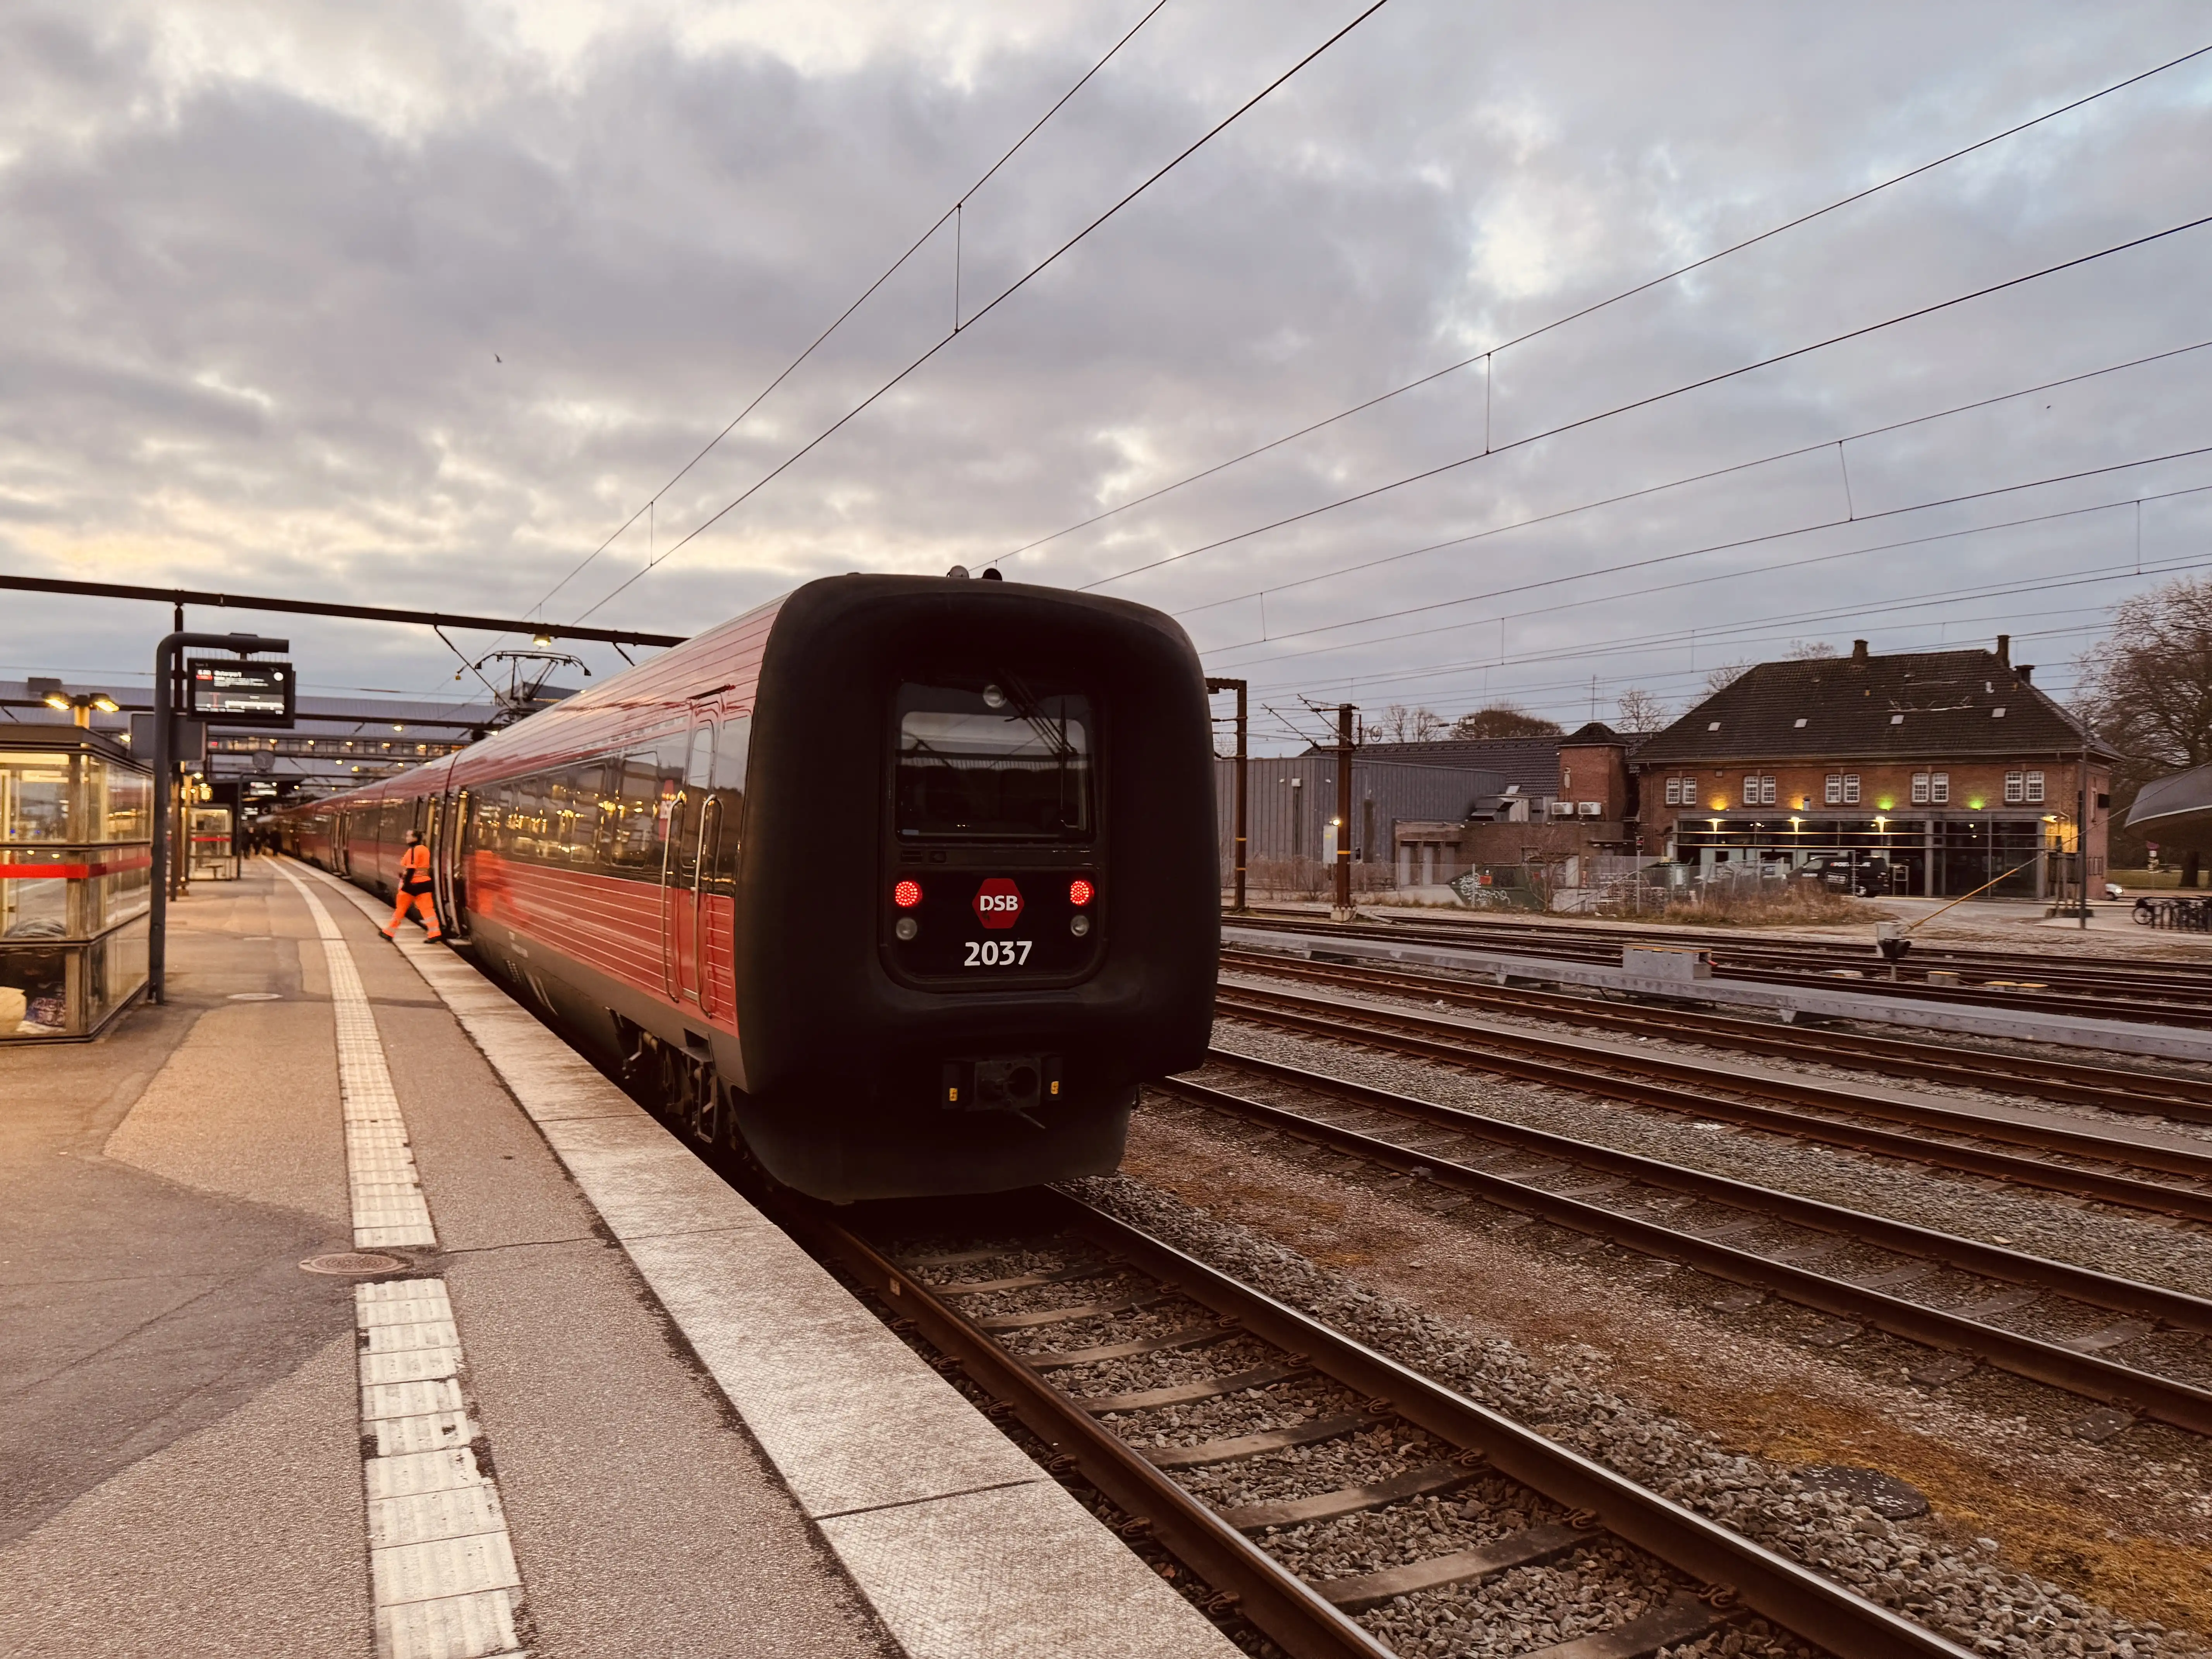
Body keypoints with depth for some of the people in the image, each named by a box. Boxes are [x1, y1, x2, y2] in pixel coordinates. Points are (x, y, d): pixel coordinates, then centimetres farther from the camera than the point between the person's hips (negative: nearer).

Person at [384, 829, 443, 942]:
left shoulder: (413, 850, -14)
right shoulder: (425, 849, 12)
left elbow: (411, 870, -20)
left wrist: (405, 884, -20)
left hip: (412, 884, -7)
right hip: (425, 883, 7)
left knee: (400, 908, 5)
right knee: (428, 908, 2)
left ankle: (389, 933, 16)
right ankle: (435, 934, -7)